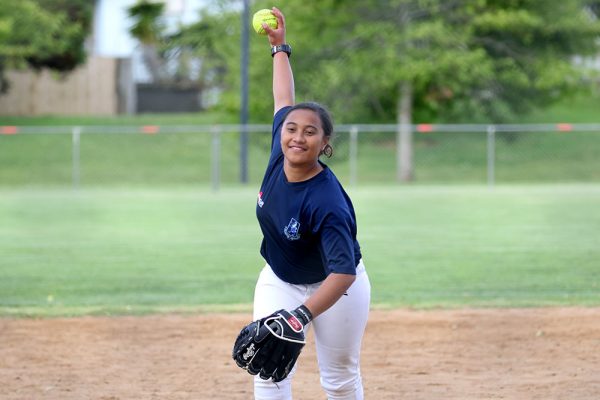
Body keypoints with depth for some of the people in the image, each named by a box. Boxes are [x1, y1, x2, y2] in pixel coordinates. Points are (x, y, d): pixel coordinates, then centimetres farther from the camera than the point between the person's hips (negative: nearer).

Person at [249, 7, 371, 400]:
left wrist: (301, 316, -50)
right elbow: (284, 101, 1)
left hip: (333, 287, -5)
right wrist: (280, 47, 10)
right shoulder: (279, 154, -18)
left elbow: (343, 272, -41)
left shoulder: (327, 203, -36)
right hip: (280, 281, 5)